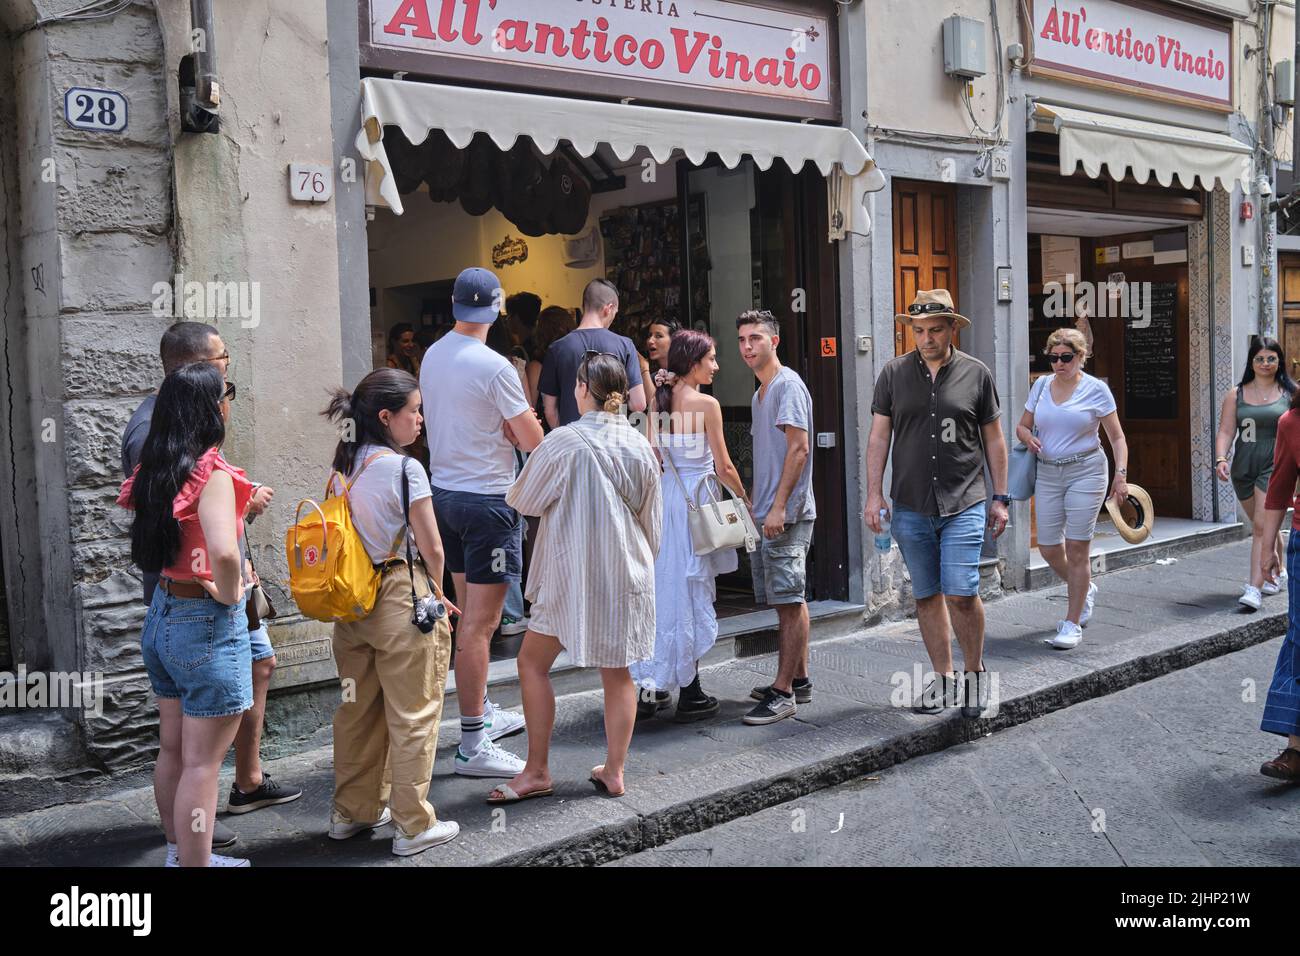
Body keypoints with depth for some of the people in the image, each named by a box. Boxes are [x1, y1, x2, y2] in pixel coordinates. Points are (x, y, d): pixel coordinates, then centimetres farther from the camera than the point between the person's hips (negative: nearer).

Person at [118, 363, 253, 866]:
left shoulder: (156, 470, 3)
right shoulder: (213, 473, -20)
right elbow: (224, 551, -36)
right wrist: (228, 593, -17)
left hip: (162, 613, 9)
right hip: (207, 623, -8)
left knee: (172, 750, 20)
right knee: (201, 763, 1)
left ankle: (180, 853, 35)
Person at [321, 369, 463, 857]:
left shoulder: (342, 467, 6)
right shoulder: (405, 468, -15)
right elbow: (432, 549, -13)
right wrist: (435, 592, 5)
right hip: (402, 597, -7)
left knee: (357, 708, 18)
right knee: (413, 714, 3)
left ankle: (353, 810, 31)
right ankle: (413, 825, 11)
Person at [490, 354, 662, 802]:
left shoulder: (564, 441, -12)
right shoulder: (640, 447, 3)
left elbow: (523, 499, -1)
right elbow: (652, 522, 12)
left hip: (573, 572, -5)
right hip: (627, 574, 5)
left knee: (533, 662, 7)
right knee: (616, 670, 12)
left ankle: (537, 772, 10)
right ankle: (614, 771, 17)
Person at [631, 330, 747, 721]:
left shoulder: (659, 401, 6)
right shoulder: (706, 404, -12)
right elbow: (724, 467, -8)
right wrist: (745, 499, 5)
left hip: (663, 497, 6)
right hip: (695, 499, -6)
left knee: (663, 586, 12)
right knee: (691, 592, 2)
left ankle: (652, 686, 17)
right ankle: (690, 695, 9)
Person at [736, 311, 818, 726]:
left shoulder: (788, 385, -10)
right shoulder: (760, 393, 20)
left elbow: (799, 448, -17)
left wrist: (779, 506, -21)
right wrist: (754, 503, 22)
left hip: (787, 513, -10)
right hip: (765, 514, 10)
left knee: (789, 601, -8)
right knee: (790, 600, 14)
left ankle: (783, 692, -7)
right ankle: (799, 680, 22)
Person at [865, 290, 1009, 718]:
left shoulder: (976, 374, 3)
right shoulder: (894, 373, 5)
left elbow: (994, 440, 9)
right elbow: (879, 437, 6)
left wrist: (1000, 498, 7)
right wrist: (874, 494, -1)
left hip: (963, 504, -2)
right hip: (910, 506, 2)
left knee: (961, 593, -11)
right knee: (926, 596, 8)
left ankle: (975, 673, 11)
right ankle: (944, 679, 21)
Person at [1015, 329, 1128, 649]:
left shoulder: (1096, 389, -4)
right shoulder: (1041, 385, 7)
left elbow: (1117, 436, -1)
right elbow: (1022, 425, 16)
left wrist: (1121, 473, -13)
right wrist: (1028, 437, -8)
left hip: (1085, 471, -4)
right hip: (1048, 473, 5)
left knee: (1076, 549, -5)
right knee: (1048, 548, 6)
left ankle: (1073, 624, 4)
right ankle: (1084, 590, 37)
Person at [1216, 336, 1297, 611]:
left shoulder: (1290, 393, 2)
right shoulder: (1236, 395, 6)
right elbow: (1225, 432, 1)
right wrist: (1221, 459, -15)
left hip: (1276, 465, -3)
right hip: (1244, 467, 3)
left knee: (1263, 525, -14)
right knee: (1264, 525, 16)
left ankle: (1255, 588, -16)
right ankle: (1278, 574, 38)